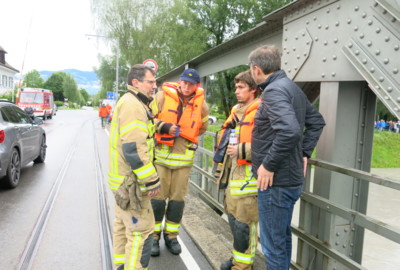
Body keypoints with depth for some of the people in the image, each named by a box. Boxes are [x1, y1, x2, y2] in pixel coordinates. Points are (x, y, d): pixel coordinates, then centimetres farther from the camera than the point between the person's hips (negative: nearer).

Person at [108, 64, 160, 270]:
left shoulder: (130, 103, 15)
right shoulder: (132, 105, -19)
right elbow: (134, 148, -27)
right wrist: (151, 180, -23)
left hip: (123, 177, 11)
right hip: (131, 180, -11)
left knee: (124, 224, 20)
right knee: (142, 231, -4)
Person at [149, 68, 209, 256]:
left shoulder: (201, 104, 0)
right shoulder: (163, 96, -8)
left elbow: (202, 127, 18)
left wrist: (188, 136, 8)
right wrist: (164, 127, -17)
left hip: (183, 158, 3)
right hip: (160, 155, -2)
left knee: (177, 198, 10)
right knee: (157, 197, 3)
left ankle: (171, 235, 27)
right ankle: (154, 236, 20)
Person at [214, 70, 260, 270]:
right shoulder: (237, 111, 17)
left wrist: (241, 150, -21)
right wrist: (221, 170, 24)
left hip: (248, 175, -9)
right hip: (232, 173, 9)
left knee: (243, 222, -1)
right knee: (233, 217, 17)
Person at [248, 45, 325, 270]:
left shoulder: (274, 90, -18)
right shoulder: (292, 87, 12)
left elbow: (289, 131, -33)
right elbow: (316, 121, 21)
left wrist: (268, 165, -22)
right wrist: (304, 153, 15)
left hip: (276, 180, -10)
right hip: (291, 177, 10)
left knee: (273, 244, 4)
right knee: (282, 237, 23)